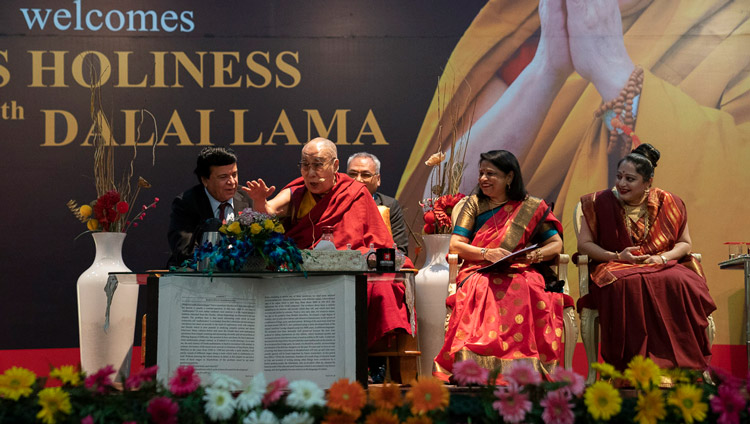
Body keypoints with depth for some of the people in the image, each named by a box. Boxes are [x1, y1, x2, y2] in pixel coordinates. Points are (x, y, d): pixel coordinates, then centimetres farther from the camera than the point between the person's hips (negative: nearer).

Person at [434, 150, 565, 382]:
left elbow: (556, 244, 13)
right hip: (480, 273, 0)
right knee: (484, 292, -37)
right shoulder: (474, 204, 17)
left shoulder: (532, 207, 15)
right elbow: (455, 244, 8)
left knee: (524, 292, -38)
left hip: (520, 273, 0)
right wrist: (486, 253, -10)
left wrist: (535, 255, -9)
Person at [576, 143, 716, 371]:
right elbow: (584, 244, 4)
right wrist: (617, 256, -10)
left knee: (680, 283, -34)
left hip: (662, 267, 2)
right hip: (615, 268, -2)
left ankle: (683, 366, -31)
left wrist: (663, 257, -9)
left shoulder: (668, 203, 7)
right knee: (630, 286, -39)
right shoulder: (600, 203, 3)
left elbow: (685, 243, 12)